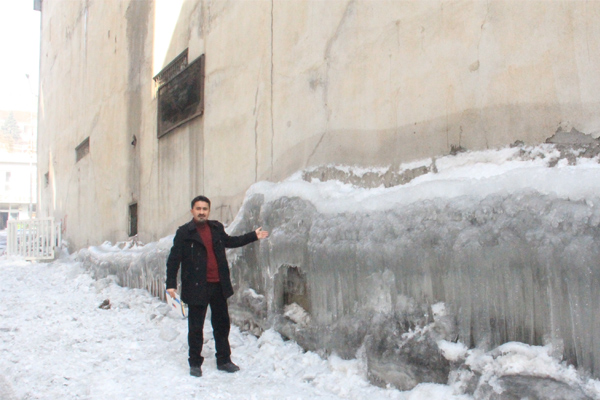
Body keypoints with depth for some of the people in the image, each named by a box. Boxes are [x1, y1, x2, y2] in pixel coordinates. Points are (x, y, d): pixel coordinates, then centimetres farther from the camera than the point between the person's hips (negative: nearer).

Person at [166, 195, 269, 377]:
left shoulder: (217, 228, 8)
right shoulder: (184, 232, -7)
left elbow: (229, 241, 27)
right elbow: (174, 259, -7)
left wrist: (254, 236, 28)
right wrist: (171, 284, -14)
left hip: (218, 286, 5)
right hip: (197, 287, -5)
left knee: (222, 324, 13)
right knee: (196, 327, 4)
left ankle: (224, 360, 27)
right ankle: (195, 363, 19)